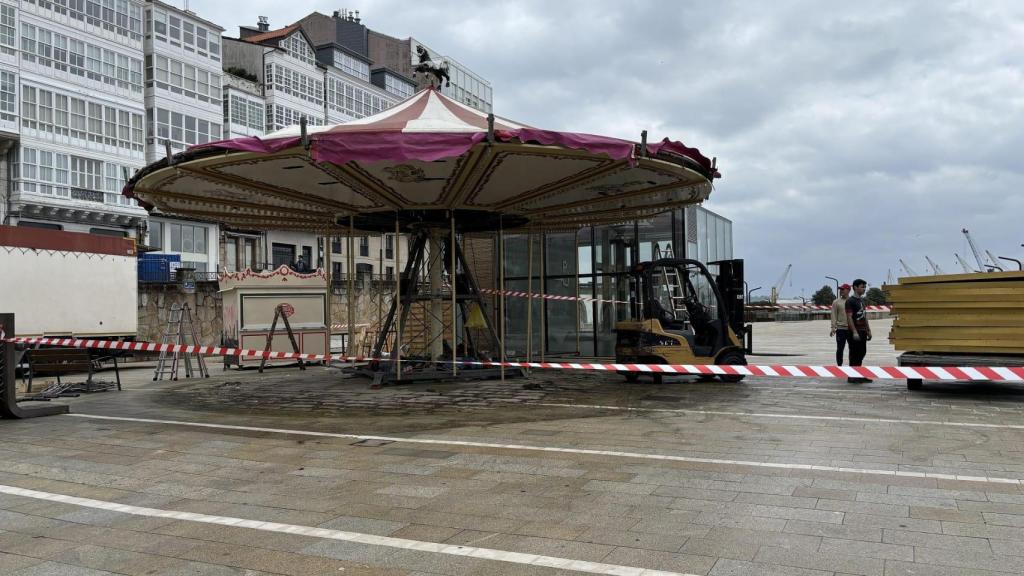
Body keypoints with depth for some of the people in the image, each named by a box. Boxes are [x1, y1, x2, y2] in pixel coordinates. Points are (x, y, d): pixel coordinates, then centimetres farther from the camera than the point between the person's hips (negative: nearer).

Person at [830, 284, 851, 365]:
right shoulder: (836, 302, 3)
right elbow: (834, 316, -1)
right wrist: (833, 328, -10)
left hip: (851, 329, 2)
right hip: (840, 329, -2)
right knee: (840, 349, 1)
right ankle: (839, 366, 9)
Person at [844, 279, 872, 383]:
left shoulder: (862, 300, 16)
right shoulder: (850, 301, -11)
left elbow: (865, 316, 20)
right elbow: (849, 317, -17)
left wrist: (868, 330, 16)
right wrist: (854, 332, -23)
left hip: (863, 331, 9)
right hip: (855, 332, -9)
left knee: (862, 353, 12)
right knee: (854, 354, -5)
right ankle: (852, 377, 2)